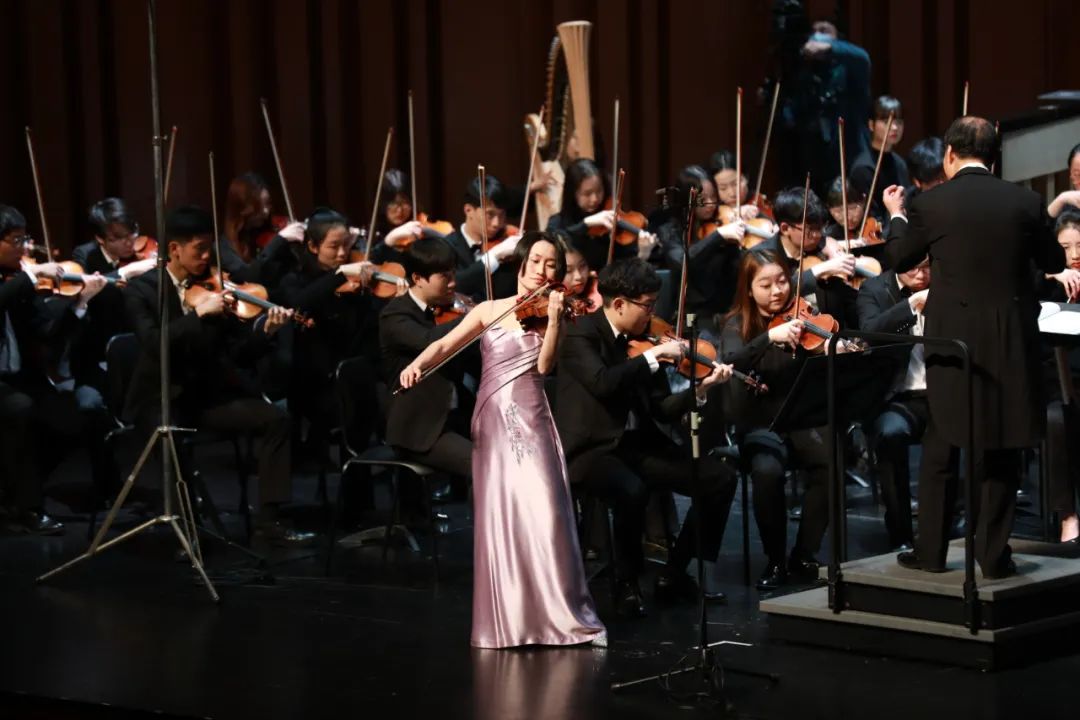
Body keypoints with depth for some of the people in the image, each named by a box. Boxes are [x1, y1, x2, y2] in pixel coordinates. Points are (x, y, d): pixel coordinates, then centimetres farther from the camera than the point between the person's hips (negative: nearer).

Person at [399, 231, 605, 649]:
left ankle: (560, 614, -4)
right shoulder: (489, 310, 11)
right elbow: (446, 344, 1)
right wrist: (417, 364, -18)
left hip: (529, 422, -1)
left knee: (541, 516, -12)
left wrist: (554, 319, -20)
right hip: (492, 421, 1)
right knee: (498, 520, -2)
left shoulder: (550, 315, 7)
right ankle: (505, 622, 2)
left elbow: (544, 366, -7)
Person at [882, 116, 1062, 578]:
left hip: (952, 341, 0)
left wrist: (896, 215, 26)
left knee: (941, 447, 12)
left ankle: (930, 551, 15)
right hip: (1012, 344, 0)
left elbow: (901, 260, 8)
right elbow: (1052, 262, 9)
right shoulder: (1025, 202, -4)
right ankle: (993, 554, 8)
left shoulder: (930, 205, -7)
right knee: (1001, 450, 8)